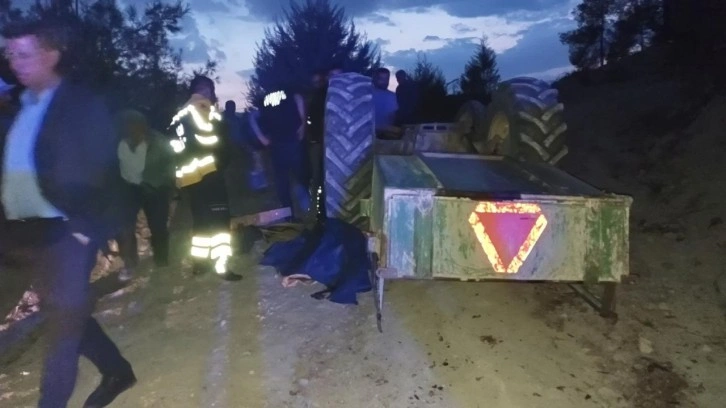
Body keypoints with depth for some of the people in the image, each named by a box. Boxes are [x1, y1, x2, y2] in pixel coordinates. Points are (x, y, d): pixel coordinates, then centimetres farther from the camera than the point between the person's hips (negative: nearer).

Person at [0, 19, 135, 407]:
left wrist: (87, 227, -15)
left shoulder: (83, 105, -6)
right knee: (65, 316, 17)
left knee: (63, 322, 1)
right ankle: (117, 371, 34)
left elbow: (103, 172, -10)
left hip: (65, 231, -7)